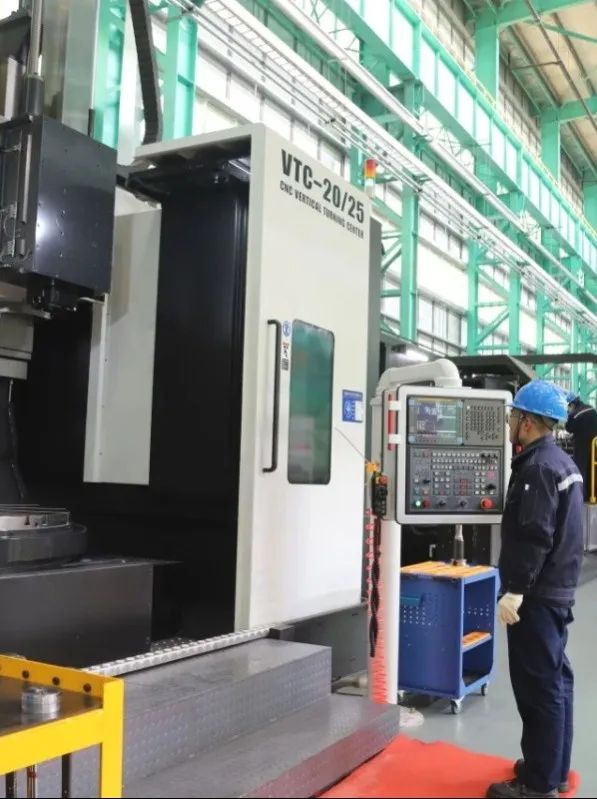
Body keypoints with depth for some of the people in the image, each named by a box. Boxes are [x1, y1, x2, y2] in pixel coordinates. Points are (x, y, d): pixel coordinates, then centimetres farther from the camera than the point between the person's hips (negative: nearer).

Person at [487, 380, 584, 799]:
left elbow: (533, 538, -24)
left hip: (537, 594, -10)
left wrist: (514, 591, -21)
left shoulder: (538, 467, -18)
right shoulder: (563, 462, 13)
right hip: (558, 589, 10)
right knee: (555, 681, 15)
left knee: (538, 687, -3)